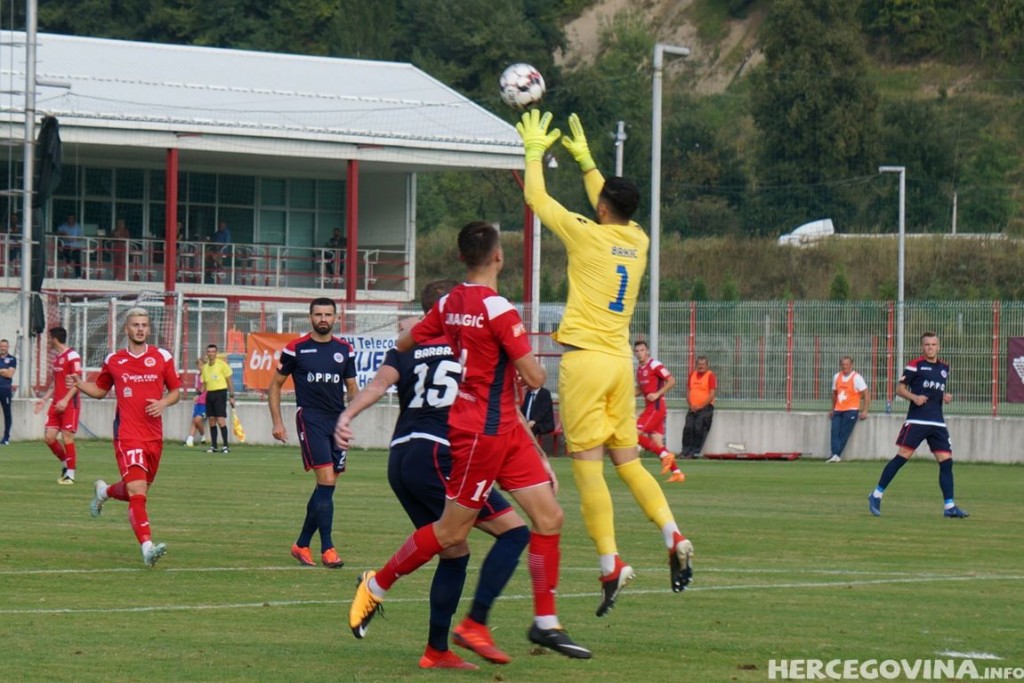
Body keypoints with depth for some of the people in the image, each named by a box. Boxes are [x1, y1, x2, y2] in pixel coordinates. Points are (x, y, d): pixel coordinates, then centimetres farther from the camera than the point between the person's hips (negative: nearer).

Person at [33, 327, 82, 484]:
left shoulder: (72, 356, -12)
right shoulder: (56, 358, 16)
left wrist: (65, 400, -23)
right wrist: (44, 399, 18)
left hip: (69, 404, -8)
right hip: (57, 404, 8)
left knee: (67, 437, -7)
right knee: (49, 437, 2)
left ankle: (70, 474, 1)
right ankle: (65, 464, 20)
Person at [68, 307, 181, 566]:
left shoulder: (162, 357, 6)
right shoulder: (114, 360, 6)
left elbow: (175, 391, 13)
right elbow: (100, 390, 20)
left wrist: (163, 403, -9)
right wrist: (79, 384, 1)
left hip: (154, 436, 3)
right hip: (128, 435, -3)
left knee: (137, 491, 16)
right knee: (138, 492, -17)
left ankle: (105, 491, 48)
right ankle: (147, 547, -24)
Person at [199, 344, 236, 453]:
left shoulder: (222, 364, -4)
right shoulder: (205, 367, 12)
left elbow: (229, 381, -1)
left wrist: (231, 396, -5)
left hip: (220, 392, -6)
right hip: (209, 394, 6)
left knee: (221, 420, -12)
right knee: (212, 421, 5)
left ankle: (225, 446, -10)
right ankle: (213, 446, 9)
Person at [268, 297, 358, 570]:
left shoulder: (345, 350, 10)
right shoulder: (296, 349, 1)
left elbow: (352, 387, 16)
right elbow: (275, 385, 8)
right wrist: (277, 422, 1)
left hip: (337, 421, 5)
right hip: (310, 419, -5)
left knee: (326, 486, 6)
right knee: (326, 481, -16)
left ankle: (302, 544, 19)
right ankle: (327, 548, -14)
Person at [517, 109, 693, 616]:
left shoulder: (588, 235, -7)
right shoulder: (638, 242, 9)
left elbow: (536, 198, 4)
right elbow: (613, 207, 31)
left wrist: (534, 150, 19)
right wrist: (585, 159, 41)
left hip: (585, 360, -6)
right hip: (621, 362, 6)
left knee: (588, 466, -7)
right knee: (628, 461, 12)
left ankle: (611, 564, -15)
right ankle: (673, 537, -8)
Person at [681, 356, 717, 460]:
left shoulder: (710, 376, -5)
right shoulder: (692, 375, 13)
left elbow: (712, 394, -11)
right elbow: (688, 391, 18)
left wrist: (700, 406, -15)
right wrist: (690, 405, 1)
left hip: (705, 408, -5)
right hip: (692, 408, 5)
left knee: (699, 429, -15)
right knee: (688, 428, -7)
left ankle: (695, 452, -12)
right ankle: (686, 452, -3)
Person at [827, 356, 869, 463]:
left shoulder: (856, 378, -5)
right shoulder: (837, 377, 11)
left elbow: (865, 394, -4)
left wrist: (864, 411, -10)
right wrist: (832, 409, 24)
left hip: (851, 410, -5)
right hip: (838, 410, 5)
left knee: (844, 434, -10)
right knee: (835, 432, -12)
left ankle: (837, 455, -9)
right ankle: (835, 455, -22)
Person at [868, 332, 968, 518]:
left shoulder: (944, 368, 16)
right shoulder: (915, 365, -1)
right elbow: (900, 388, -1)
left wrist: (946, 397, 6)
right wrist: (914, 397, -18)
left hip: (938, 423, 5)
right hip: (916, 420, -5)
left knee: (946, 461, -2)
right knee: (902, 457, -9)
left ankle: (949, 506, 2)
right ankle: (876, 495, 0)